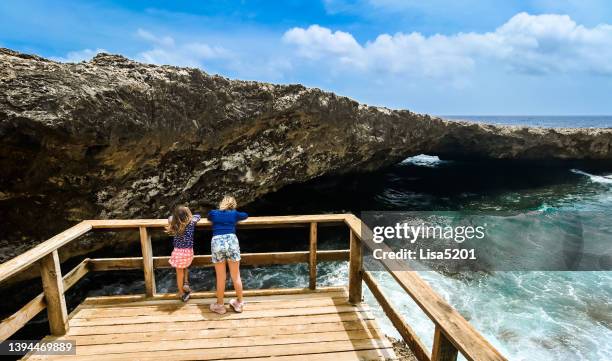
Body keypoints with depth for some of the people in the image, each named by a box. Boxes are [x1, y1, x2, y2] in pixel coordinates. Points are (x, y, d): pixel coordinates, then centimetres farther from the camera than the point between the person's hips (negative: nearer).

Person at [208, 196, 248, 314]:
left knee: (220, 278, 11)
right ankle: (239, 303, 28)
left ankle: (220, 305, 25)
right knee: (236, 276, 13)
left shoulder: (213, 213, 18)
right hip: (231, 241, 0)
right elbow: (246, 215, 37)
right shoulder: (234, 213, 17)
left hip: (217, 242, 0)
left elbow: (209, 217, 42)